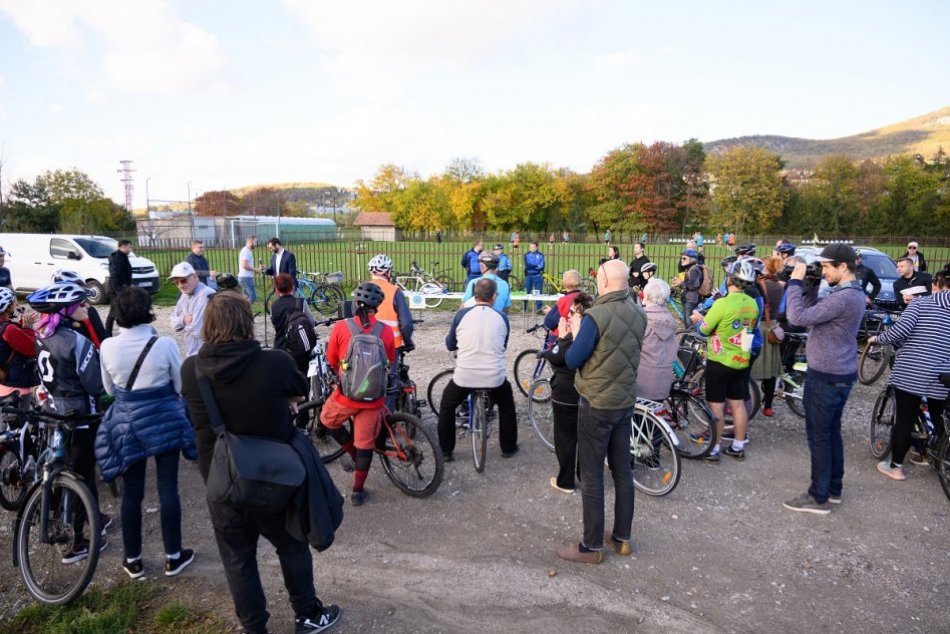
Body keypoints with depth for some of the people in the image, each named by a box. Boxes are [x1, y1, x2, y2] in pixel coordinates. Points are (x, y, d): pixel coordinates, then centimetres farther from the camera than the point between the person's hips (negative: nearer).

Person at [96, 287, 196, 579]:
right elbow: (181, 386, -6)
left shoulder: (108, 347, -9)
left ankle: (133, 560, 25)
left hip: (127, 425, 2)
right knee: (168, 489, 8)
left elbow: (109, 389, 6)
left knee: (131, 493, 12)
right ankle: (173, 557, 18)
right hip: (165, 422, -2)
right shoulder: (165, 344, -17)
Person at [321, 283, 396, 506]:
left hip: (346, 394, -1)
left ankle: (353, 454, 30)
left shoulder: (340, 327, -10)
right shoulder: (386, 331, -8)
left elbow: (332, 360, 4)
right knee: (365, 443, 13)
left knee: (328, 421, 29)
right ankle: (357, 491, 23)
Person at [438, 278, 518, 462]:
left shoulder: (462, 314, -2)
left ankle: (445, 451, 26)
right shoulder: (502, 318, 2)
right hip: (495, 377, 1)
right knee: (507, 405, 32)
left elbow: (450, 345, 9)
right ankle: (508, 448, 37)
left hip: (464, 376, -1)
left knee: (446, 407, 26)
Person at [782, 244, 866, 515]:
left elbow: (798, 317, -27)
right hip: (841, 374, 10)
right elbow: (814, 313, 13)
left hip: (825, 377, -10)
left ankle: (819, 497, 8)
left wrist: (795, 281, -18)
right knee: (832, 433, 18)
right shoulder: (854, 293, 10)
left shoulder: (843, 297, -24)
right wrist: (812, 286, 3)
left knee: (818, 436, -1)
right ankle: (833, 488, 29)